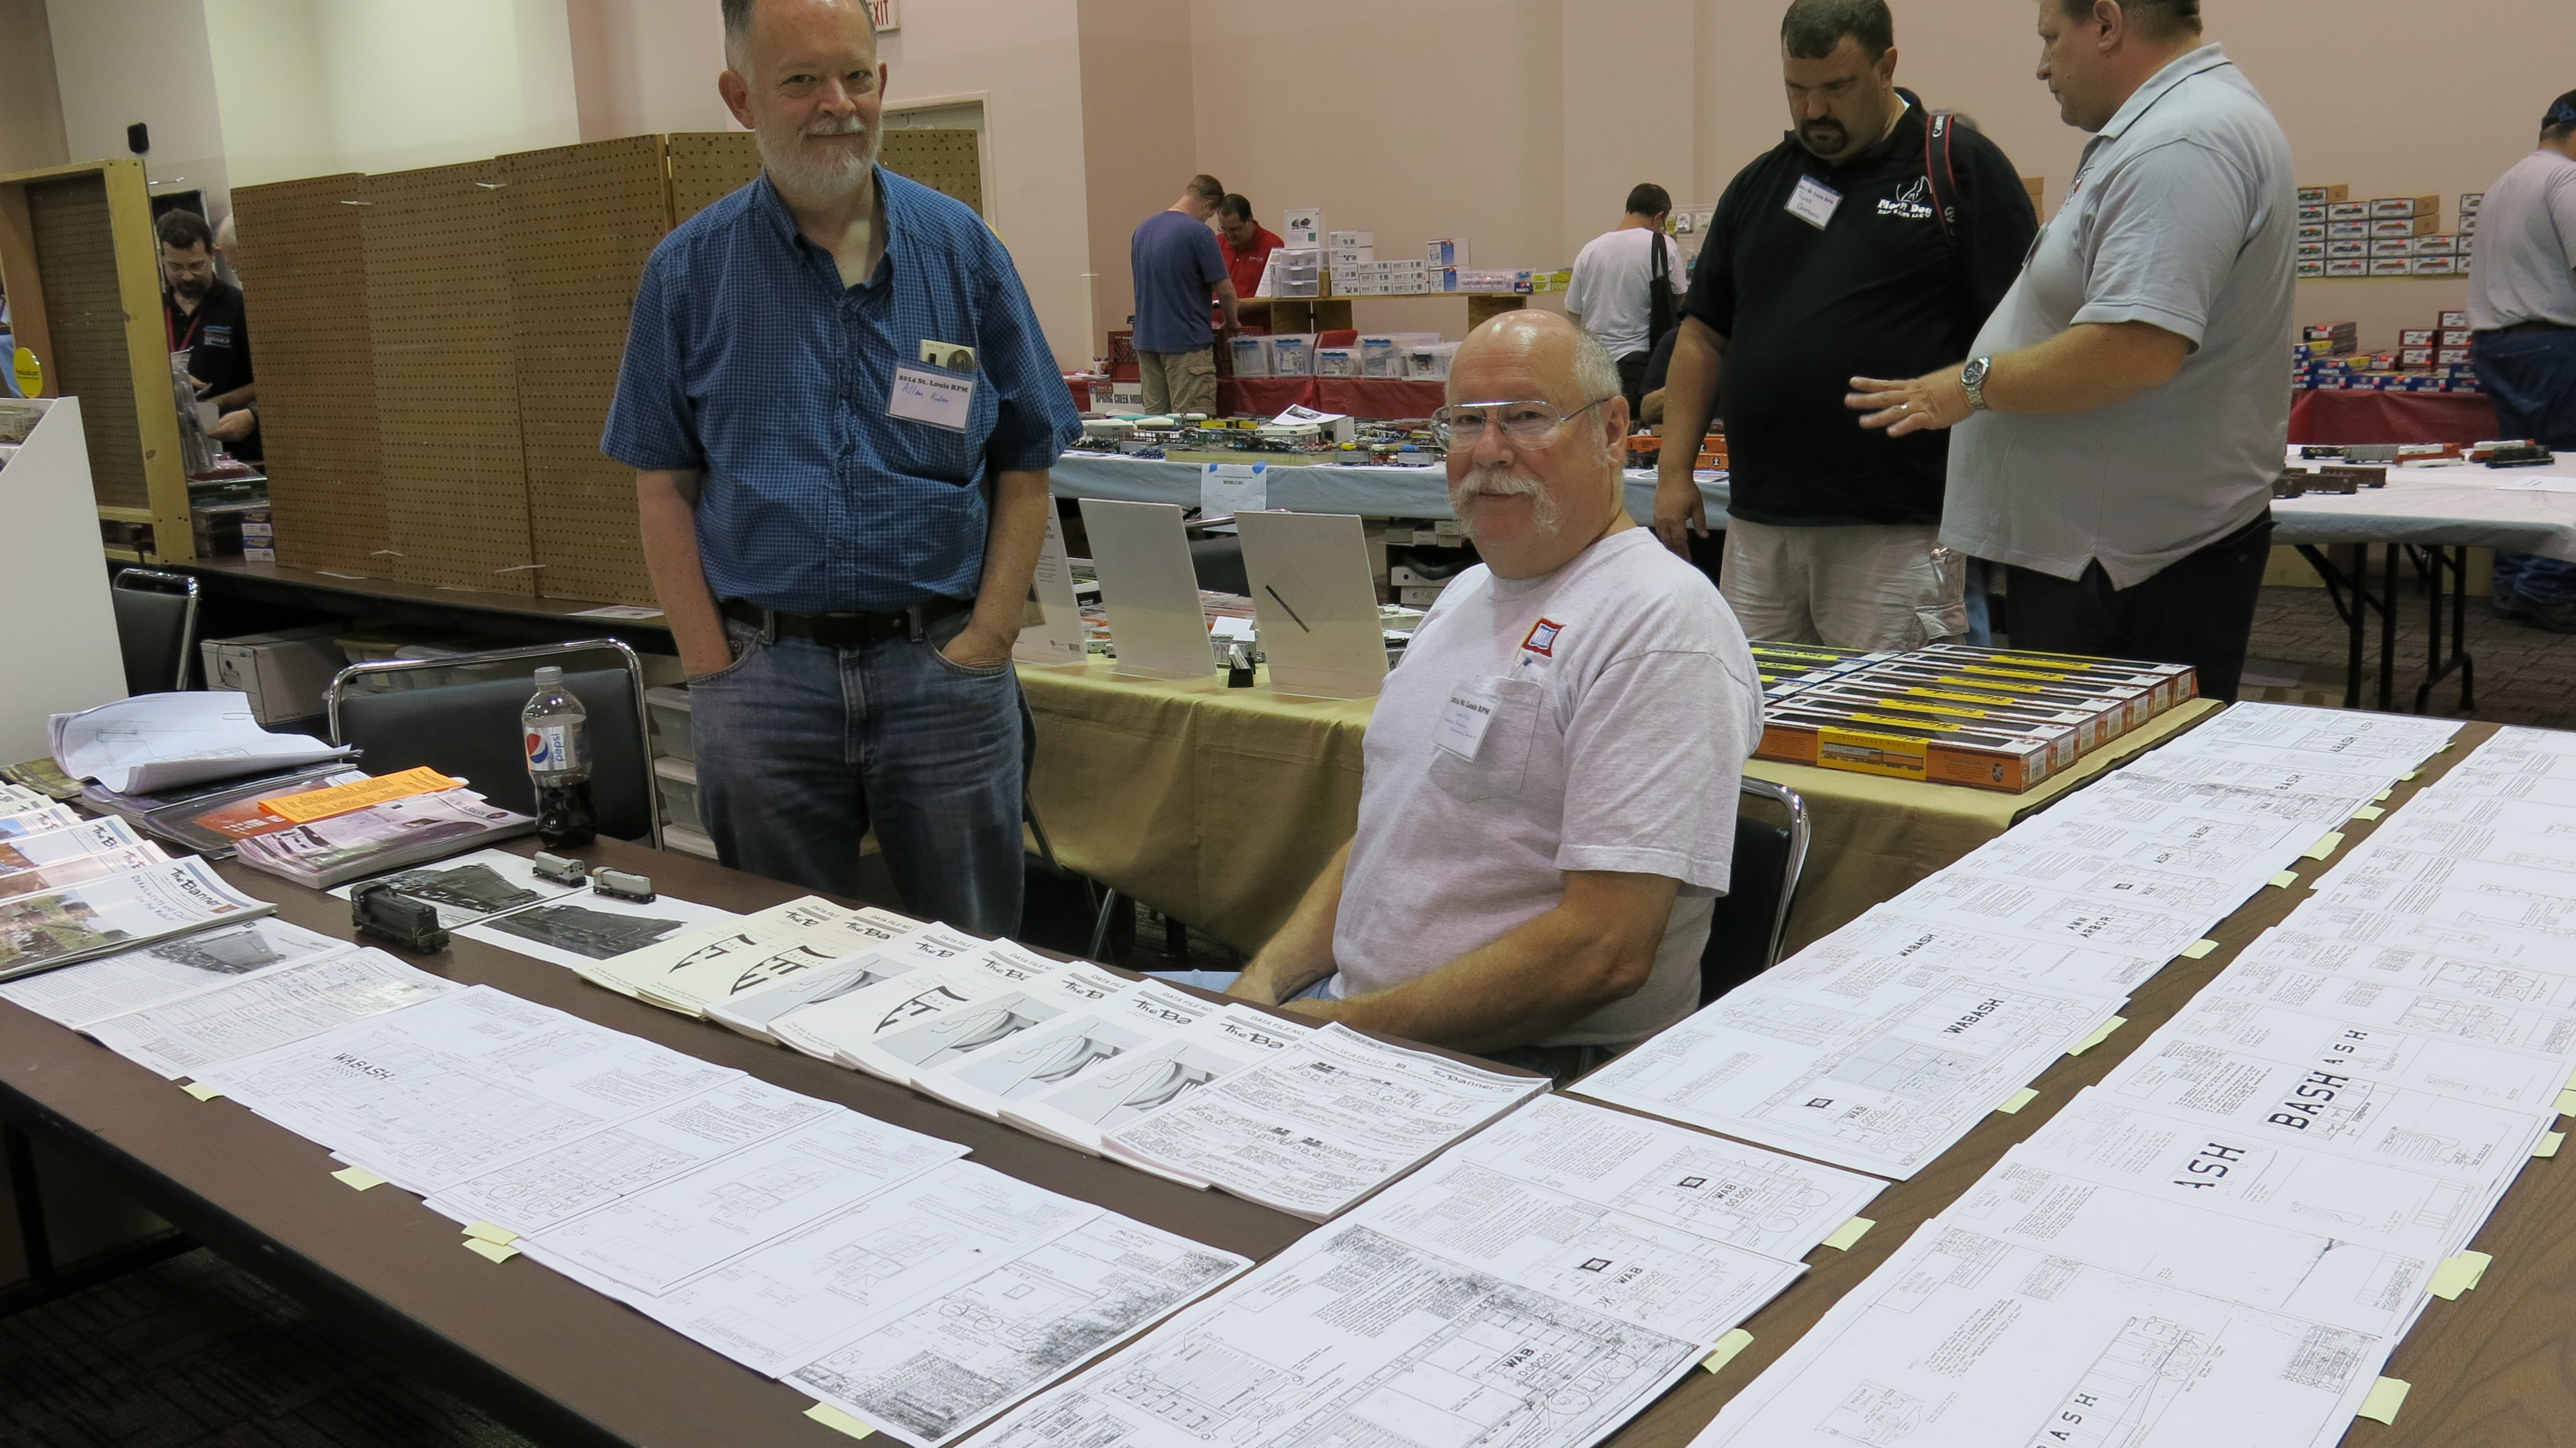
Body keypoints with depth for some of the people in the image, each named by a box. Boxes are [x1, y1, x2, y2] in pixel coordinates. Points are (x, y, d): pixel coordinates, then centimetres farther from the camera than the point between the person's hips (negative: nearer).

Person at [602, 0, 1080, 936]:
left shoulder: (960, 249, 2)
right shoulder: (689, 272, 2)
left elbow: (1023, 468, 3)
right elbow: (664, 485, 3)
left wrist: (986, 642, -6)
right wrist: (714, 671, -5)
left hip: (940, 660, 0)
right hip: (765, 673, 0)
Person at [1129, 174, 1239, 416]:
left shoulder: (1142, 229, 10)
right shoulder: (1199, 233, -12)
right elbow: (1224, 290, -12)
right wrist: (1231, 323, 9)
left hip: (1146, 339, 7)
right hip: (1186, 342, -7)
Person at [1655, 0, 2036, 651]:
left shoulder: (1962, 168, 0)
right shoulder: (1759, 183, 16)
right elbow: (1704, 333, 17)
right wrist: (1675, 468, 9)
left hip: (1896, 529, -5)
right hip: (1756, 523, 5)